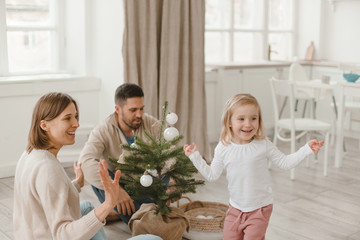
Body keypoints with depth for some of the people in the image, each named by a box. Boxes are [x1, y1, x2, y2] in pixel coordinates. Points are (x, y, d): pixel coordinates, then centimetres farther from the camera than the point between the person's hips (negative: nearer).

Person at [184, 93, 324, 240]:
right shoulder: (223, 148, -5)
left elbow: (285, 163, -5)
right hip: (235, 208, 3)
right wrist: (195, 156, -1)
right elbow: (212, 175, 2)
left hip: (259, 208, -3)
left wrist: (307, 149, -13)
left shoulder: (263, 145, -11)